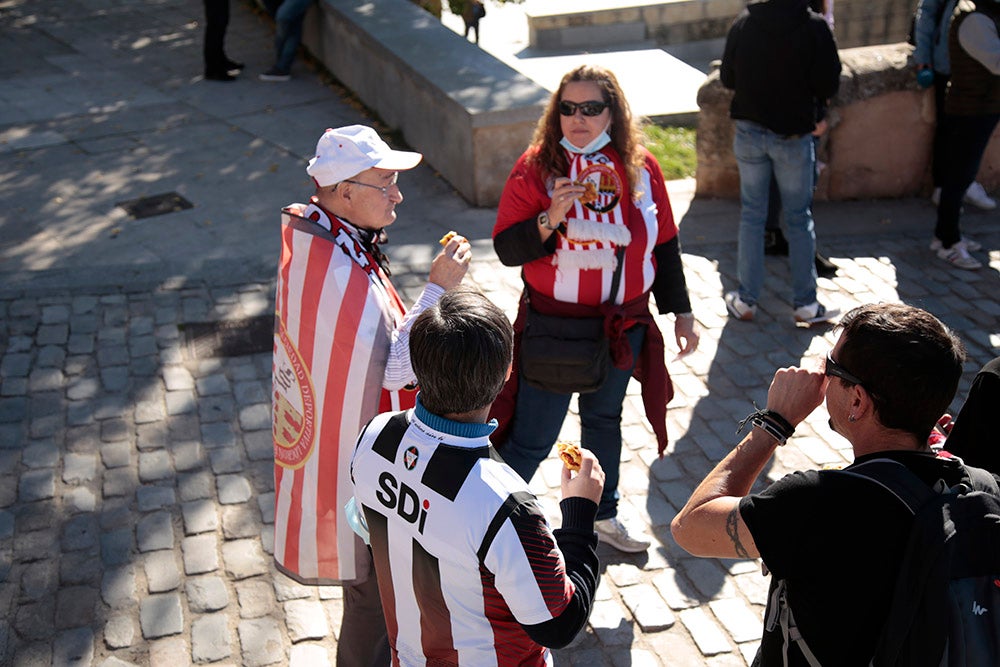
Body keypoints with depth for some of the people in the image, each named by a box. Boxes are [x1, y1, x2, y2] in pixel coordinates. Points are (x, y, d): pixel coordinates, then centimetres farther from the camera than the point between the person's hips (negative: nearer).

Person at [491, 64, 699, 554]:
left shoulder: (640, 167, -2)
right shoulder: (537, 166, -12)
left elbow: (665, 244, 7)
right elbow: (506, 249, -13)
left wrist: (681, 312, 10)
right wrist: (549, 220, -29)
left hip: (622, 325, 4)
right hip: (553, 325, -4)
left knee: (604, 419, 23)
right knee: (531, 439, -2)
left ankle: (603, 516, 43)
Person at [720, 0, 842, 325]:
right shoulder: (814, 27, -14)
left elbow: (727, 78, 3)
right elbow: (828, 86, -11)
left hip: (749, 132, 2)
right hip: (793, 135, -2)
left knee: (751, 215, 13)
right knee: (799, 219, 10)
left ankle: (746, 300, 16)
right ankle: (805, 304, 14)